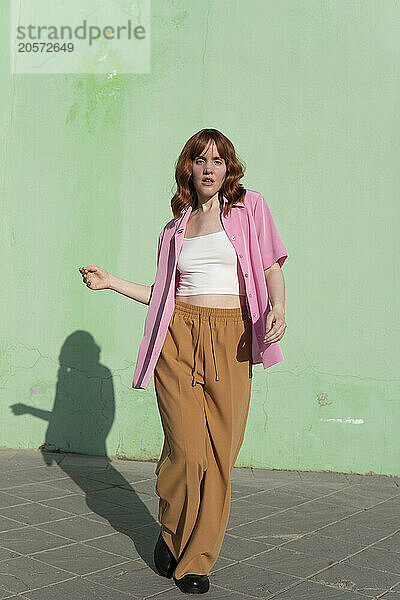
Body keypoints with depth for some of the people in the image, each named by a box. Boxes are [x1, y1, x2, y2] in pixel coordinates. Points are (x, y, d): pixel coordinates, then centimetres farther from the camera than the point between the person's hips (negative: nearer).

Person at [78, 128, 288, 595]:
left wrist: (277, 308, -13)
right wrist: (111, 282, 15)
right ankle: (170, 534, 20)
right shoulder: (176, 228, 16)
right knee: (188, 452, -9)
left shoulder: (250, 207, 11)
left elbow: (272, 268, 6)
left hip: (232, 341, -1)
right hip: (179, 338, 1)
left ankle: (196, 559, 16)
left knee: (220, 454, -2)